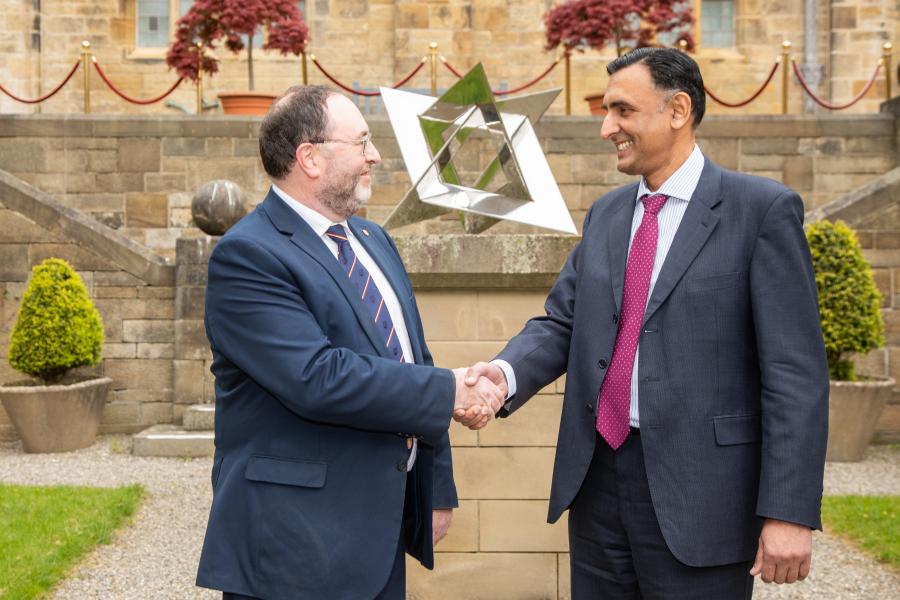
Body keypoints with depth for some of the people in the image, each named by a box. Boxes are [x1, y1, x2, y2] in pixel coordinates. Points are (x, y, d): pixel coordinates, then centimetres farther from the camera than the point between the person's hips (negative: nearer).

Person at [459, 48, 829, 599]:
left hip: (697, 489, -5)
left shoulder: (763, 209, -6)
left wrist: (789, 511, -15)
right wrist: (506, 372, -14)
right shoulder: (606, 214, 12)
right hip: (597, 477, 6)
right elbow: (561, 324, 8)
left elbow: (794, 371, -11)